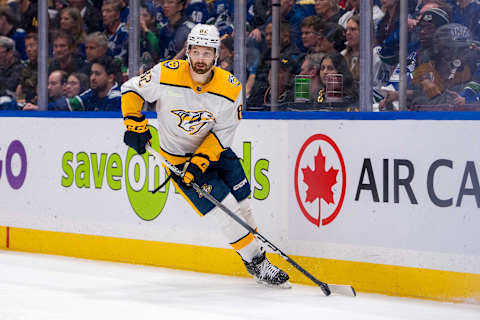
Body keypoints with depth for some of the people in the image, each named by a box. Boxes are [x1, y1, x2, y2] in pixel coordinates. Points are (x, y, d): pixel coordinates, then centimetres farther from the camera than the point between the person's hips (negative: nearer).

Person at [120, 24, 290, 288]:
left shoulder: (231, 89, -16)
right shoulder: (167, 74, -21)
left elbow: (222, 134, -13)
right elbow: (131, 90, -6)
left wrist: (199, 162, -23)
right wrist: (135, 125, -15)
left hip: (213, 149, 3)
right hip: (177, 155, -3)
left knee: (241, 203, 5)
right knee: (225, 207, -11)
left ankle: (254, 253, 27)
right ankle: (255, 261, 1)